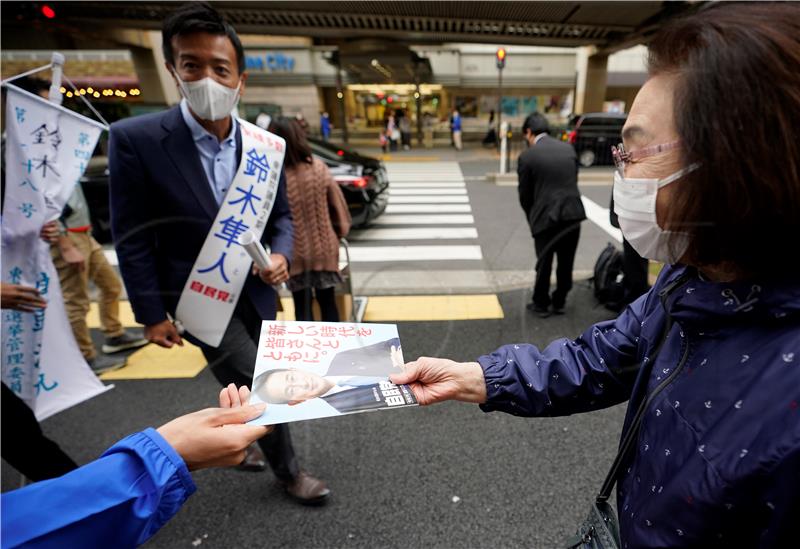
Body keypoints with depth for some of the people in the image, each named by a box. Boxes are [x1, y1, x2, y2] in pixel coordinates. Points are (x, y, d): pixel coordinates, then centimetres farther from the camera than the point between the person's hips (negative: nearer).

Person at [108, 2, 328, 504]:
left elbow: (281, 214, 5)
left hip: (255, 290, 5)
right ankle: (289, 471, 24)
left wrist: (281, 256, -15)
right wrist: (152, 314, -10)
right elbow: (132, 238, -12)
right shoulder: (136, 139, -16)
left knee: (244, 382, 22)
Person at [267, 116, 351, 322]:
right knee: (328, 302, 18)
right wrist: (340, 229, 13)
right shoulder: (319, 167, -9)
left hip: (296, 253, -2)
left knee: (302, 307, 15)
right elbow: (338, 204, -2)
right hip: (324, 248, 2)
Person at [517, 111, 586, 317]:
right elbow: (573, 181, 11)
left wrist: (532, 219, 15)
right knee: (566, 263, 15)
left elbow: (525, 194, -1)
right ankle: (559, 302, 30)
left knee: (544, 263, 11)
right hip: (573, 214, 4)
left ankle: (541, 304, 25)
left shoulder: (527, 156, -6)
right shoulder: (568, 148, 8)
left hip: (547, 217, -4)